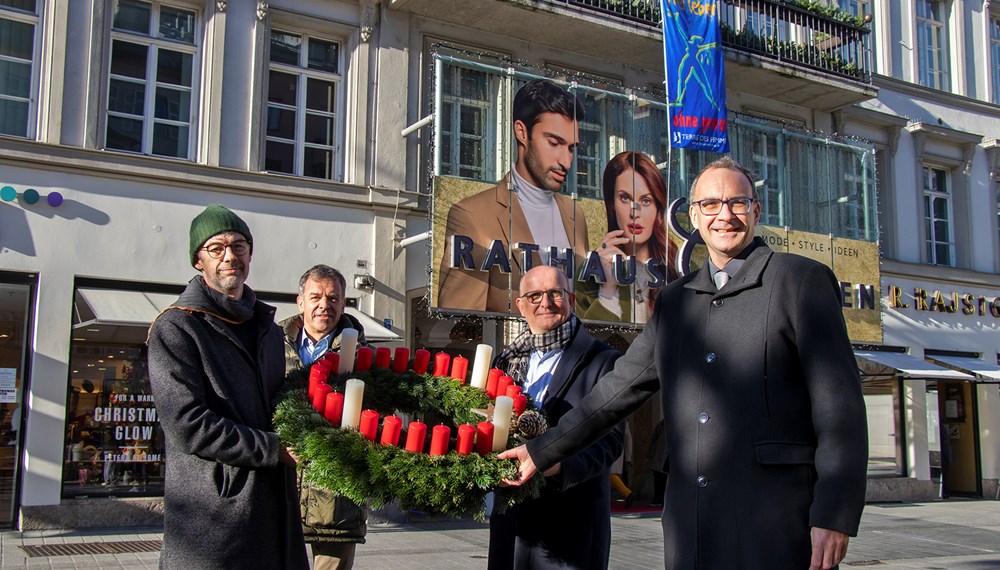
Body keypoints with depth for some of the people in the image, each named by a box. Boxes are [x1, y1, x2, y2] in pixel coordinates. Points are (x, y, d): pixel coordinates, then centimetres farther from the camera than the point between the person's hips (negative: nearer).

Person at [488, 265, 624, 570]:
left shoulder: (602, 360, -5)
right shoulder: (508, 360, 12)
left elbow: (609, 439, -13)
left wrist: (557, 465, -30)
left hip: (572, 521, -4)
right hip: (511, 516, 5)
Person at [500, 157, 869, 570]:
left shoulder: (801, 281, 0)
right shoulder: (674, 301, 16)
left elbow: (839, 404, -5)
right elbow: (621, 386, 18)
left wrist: (834, 516, -12)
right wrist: (542, 451, 16)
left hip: (778, 523, -4)